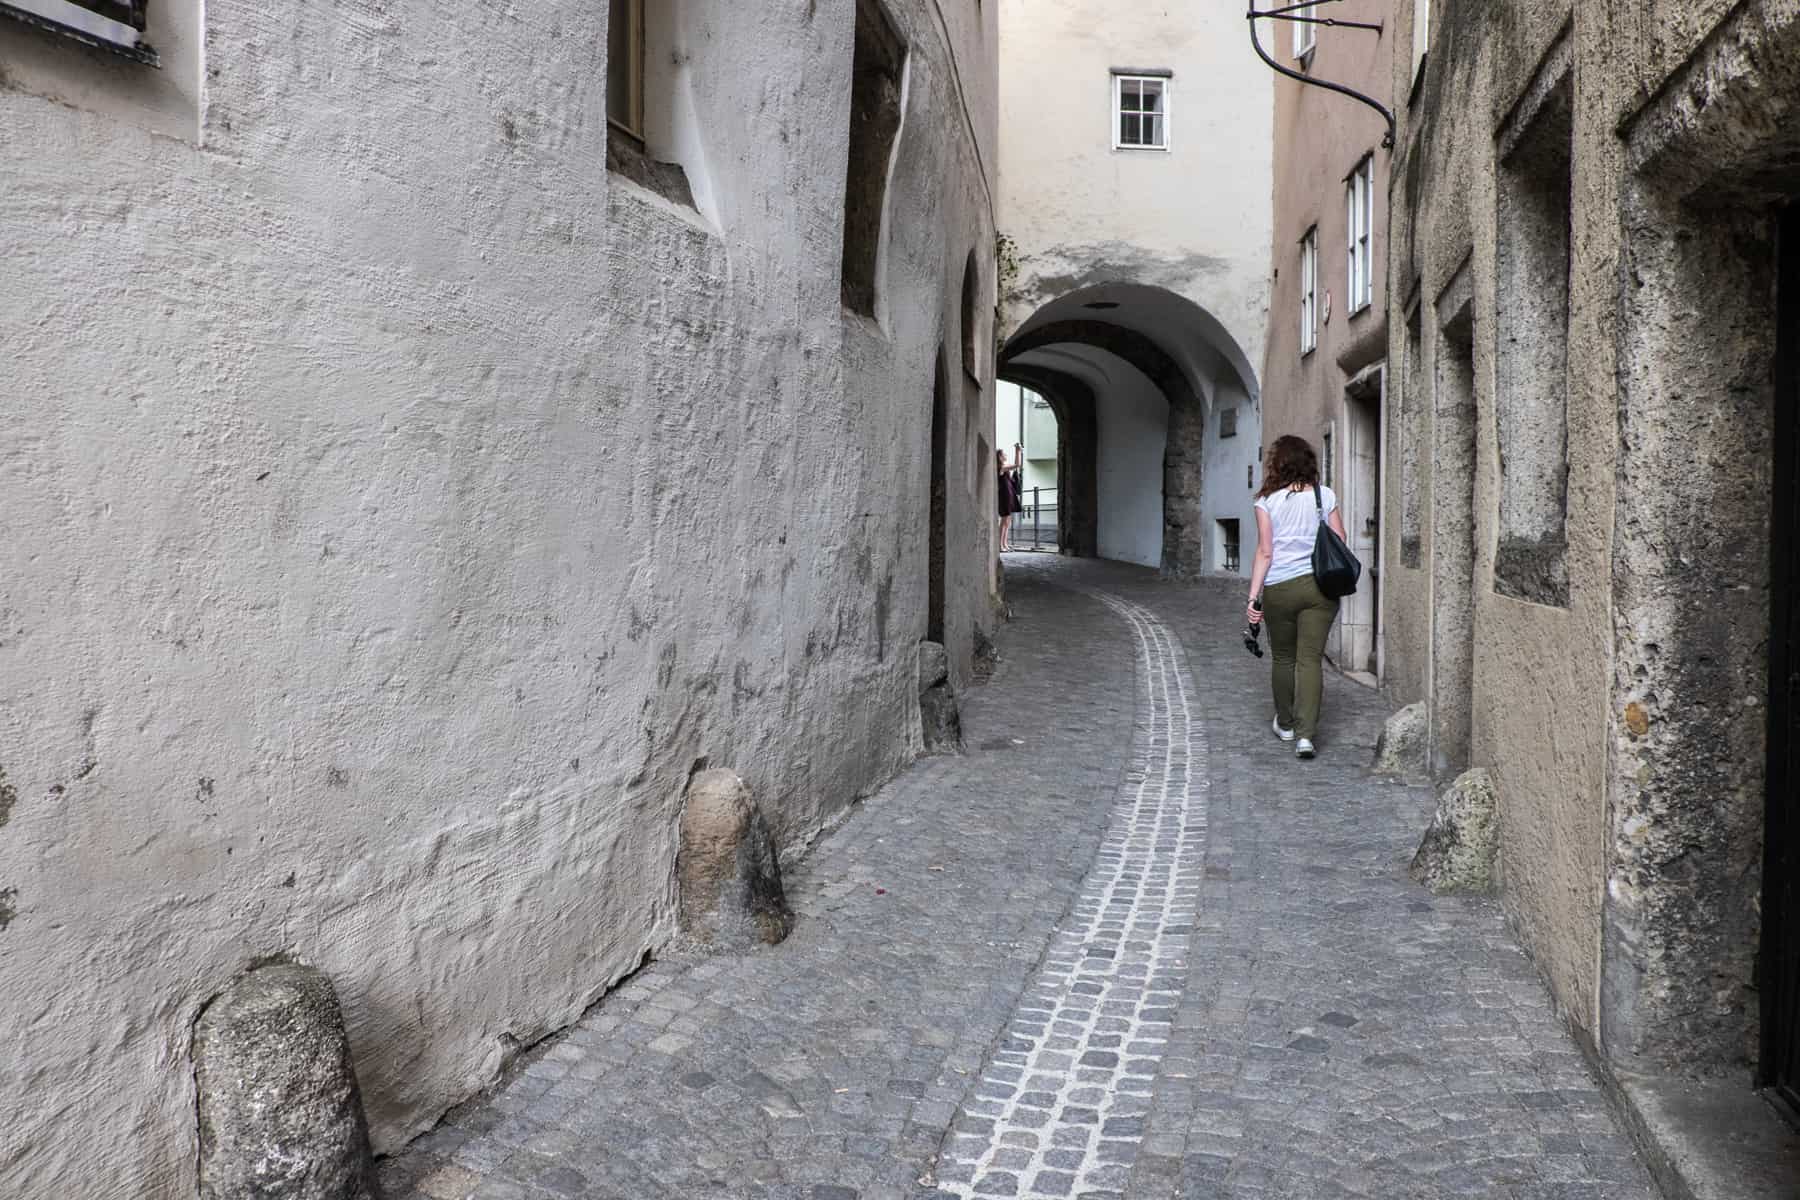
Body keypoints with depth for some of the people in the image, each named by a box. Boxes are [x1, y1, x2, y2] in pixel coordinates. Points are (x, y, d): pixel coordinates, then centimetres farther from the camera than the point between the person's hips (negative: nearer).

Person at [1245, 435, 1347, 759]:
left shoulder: (1267, 501, -4)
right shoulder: (1325, 496, 2)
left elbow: (1265, 553, -7)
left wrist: (1254, 596, -5)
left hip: (1279, 589, -1)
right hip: (1319, 586, 1)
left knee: (1283, 658, 15)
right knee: (1311, 659, 0)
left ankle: (1286, 724, 30)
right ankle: (1305, 734, -8)